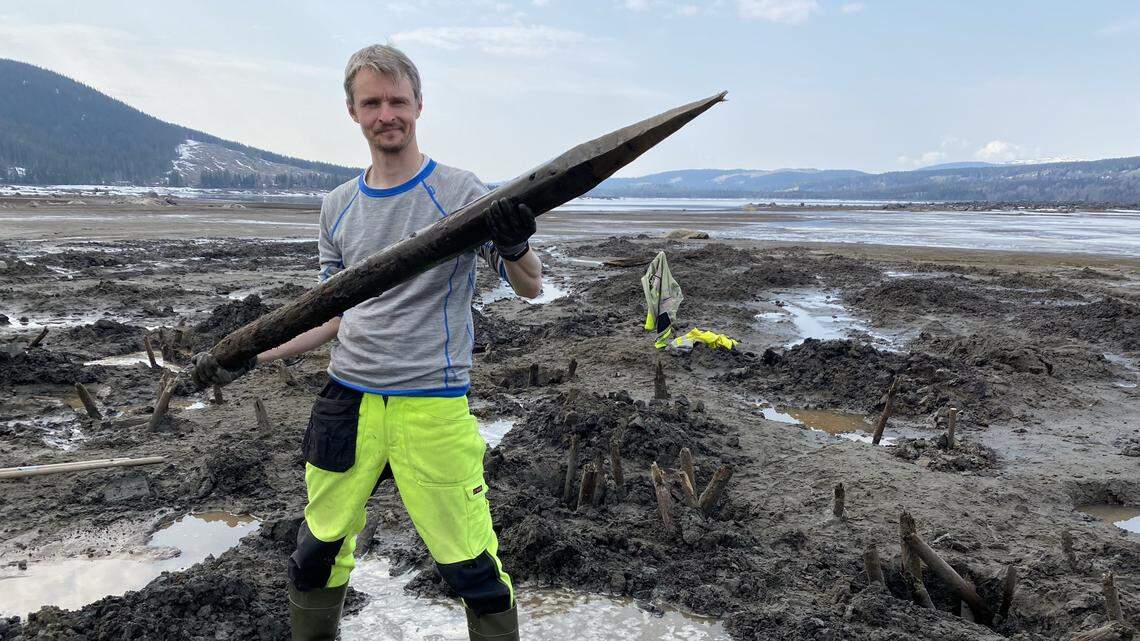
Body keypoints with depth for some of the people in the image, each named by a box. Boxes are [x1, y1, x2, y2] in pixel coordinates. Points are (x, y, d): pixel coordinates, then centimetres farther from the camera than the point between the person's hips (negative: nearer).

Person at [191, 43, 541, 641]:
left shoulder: (458, 191, -5)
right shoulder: (338, 207, 9)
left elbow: (530, 287, -8)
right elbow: (338, 315, 16)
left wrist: (514, 246, -30)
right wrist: (249, 357, 10)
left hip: (432, 406, -4)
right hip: (348, 399, 5)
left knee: (471, 567, -3)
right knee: (318, 549, 17)